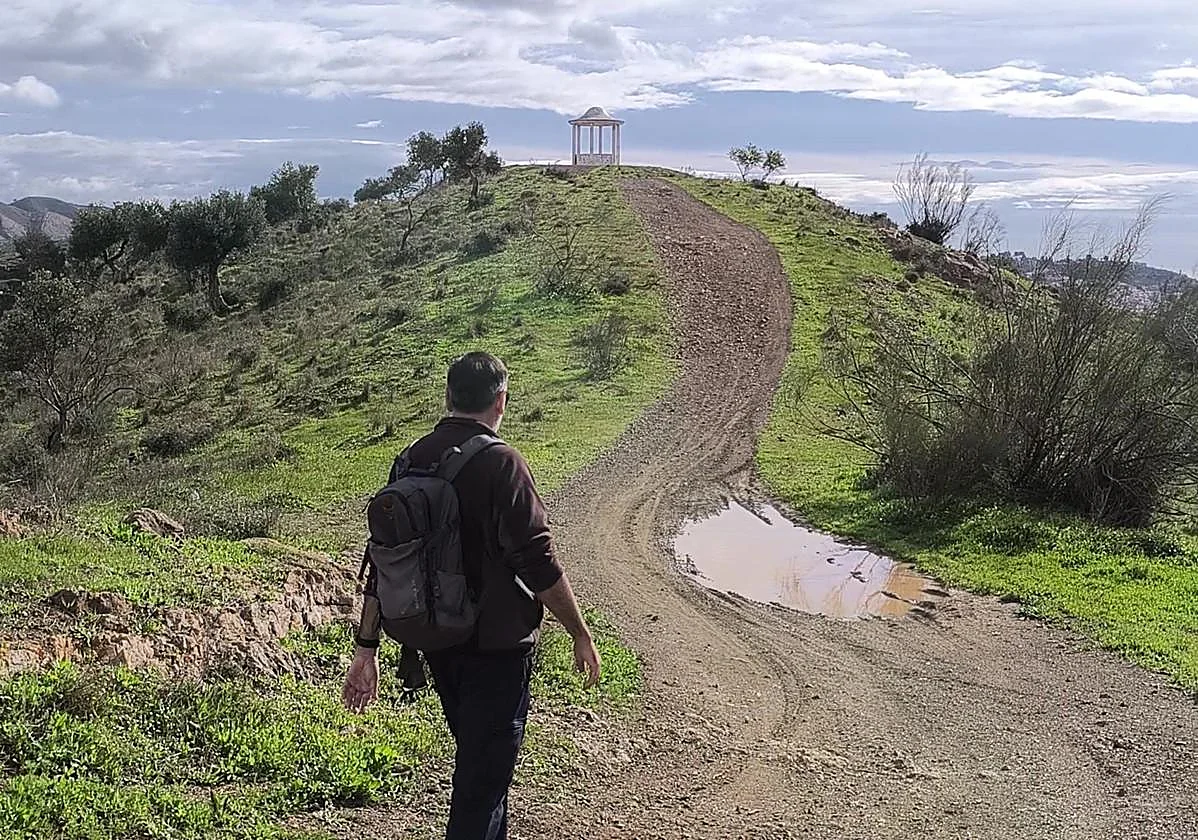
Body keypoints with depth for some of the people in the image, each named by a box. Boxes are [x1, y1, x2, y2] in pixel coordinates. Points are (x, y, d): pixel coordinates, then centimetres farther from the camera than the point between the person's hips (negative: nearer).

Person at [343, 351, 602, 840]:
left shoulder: (411, 460, 3)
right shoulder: (499, 462, -17)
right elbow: (538, 564, -18)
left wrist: (366, 648, 9)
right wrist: (580, 634, -7)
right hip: (496, 643, -7)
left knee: (476, 757, 25)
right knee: (483, 776, 3)